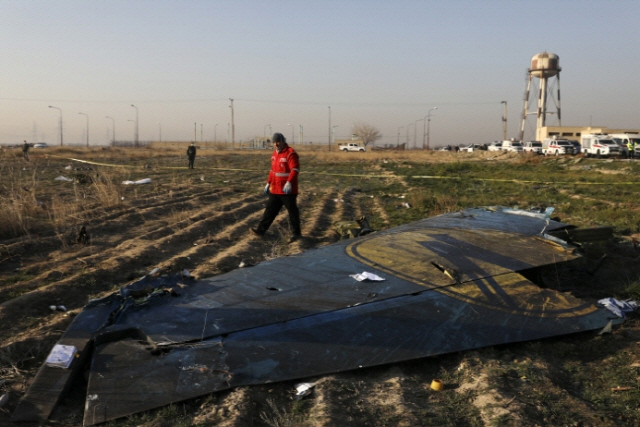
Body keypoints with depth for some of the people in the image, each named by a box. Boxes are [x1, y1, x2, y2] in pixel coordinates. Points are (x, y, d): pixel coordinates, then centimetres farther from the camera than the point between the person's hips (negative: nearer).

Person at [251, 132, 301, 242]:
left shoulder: (290, 153, -14)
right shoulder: (274, 154, 14)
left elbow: (295, 170, -22)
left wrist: (289, 182, -33)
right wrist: (268, 183, 23)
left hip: (287, 190, -8)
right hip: (275, 189, 8)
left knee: (292, 211, 2)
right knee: (270, 209, 12)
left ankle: (296, 233, 12)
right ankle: (261, 230, 19)